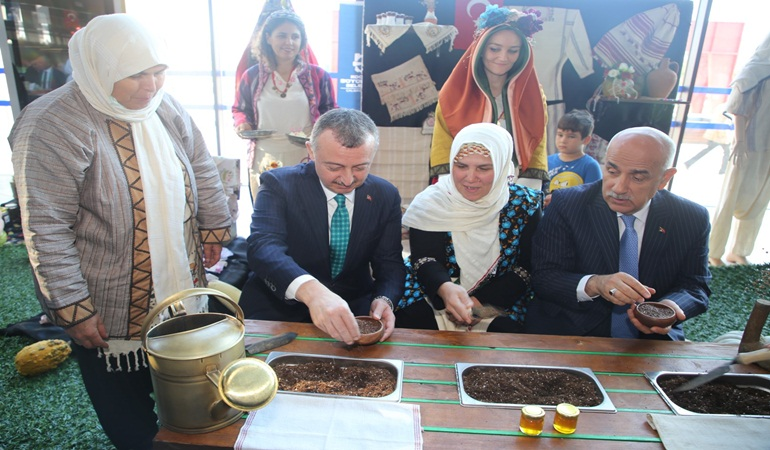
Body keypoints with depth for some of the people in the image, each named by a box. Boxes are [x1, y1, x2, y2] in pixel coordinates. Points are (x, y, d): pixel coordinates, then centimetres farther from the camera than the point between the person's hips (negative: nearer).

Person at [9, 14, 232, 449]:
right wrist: (72, 308, -17)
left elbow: (202, 168, 11)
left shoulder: (163, 107, 0)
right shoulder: (53, 127, -18)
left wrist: (214, 226, 8)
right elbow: (45, 229, -19)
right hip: (110, 313, -5)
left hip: (183, 289, 5)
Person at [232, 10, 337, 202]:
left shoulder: (318, 75, 1)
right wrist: (243, 123, -6)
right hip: (264, 163, 1)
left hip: (305, 162, -1)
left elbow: (331, 112, 7)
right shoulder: (252, 76, 4)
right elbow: (239, 109, 16)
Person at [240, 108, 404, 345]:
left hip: (354, 306, 2)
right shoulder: (279, 184, -10)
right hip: (280, 305, -1)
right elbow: (263, 247, -26)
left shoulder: (386, 196, 0)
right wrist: (310, 290, -45)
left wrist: (384, 299, -22)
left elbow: (390, 263, 2)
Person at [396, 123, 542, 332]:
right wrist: (445, 288, -36)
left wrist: (480, 300, -18)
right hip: (433, 296, 0)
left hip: (498, 302, 1)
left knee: (507, 331, -28)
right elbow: (424, 259, -13)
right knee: (411, 320, -27)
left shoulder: (525, 204, -6)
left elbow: (526, 269, -6)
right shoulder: (432, 202, -8)